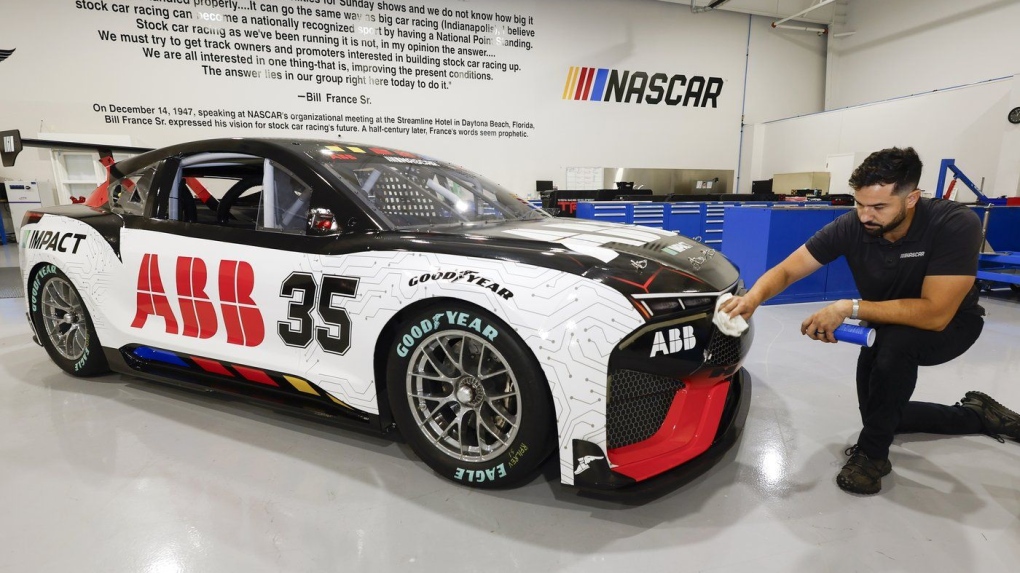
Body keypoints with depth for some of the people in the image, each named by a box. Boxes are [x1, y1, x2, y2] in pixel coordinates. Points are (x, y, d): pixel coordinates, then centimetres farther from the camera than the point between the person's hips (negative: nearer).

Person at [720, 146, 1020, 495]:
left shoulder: (955, 225, -34)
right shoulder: (850, 227, -24)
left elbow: (935, 314, -39)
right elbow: (787, 270, -23)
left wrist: (849, 308, -42)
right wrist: (754, 297, -44)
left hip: (950, 324, -4)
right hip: (887, 325, 5)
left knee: (896, 342, -38)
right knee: (882, 412, 11)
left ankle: (872, 453, -18)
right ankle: (976, 414, 36)